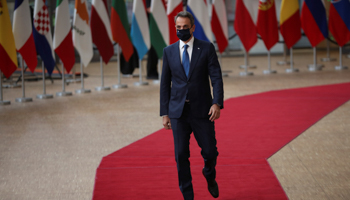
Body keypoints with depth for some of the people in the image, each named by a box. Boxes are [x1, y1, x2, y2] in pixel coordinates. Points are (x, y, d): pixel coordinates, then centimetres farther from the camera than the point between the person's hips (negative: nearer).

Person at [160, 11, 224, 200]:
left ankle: (210, 177, 35)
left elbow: (216, 78, -6)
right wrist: (165, 113, 5)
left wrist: (217, 103, -20)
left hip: (202, 110, -1)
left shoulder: (207, 48, -1)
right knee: (181, 155, 0)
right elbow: (165, 84, 9)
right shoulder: (169, 51, 6)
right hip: (178, 111, 1)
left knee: (210, 151, 2)